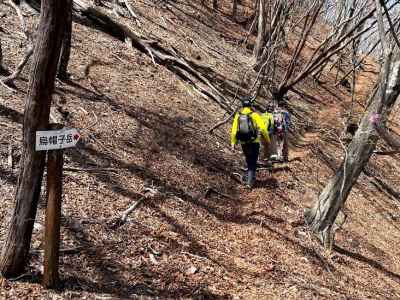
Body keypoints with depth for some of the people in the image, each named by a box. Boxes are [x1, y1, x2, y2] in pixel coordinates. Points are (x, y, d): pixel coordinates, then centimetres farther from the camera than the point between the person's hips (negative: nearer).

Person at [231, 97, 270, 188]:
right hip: (254, 142, -3)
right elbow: (262, 128, -12)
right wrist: (267, 139, -1)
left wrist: (233, 143, 2)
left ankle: (250, 177, 33)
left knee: (248, 160, 23)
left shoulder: (238, 115, 1)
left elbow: (234, 130, -3)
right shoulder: (254, 114, -6)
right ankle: (249, 181, -3)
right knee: (253, 162, 5)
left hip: (243, 143, 3)